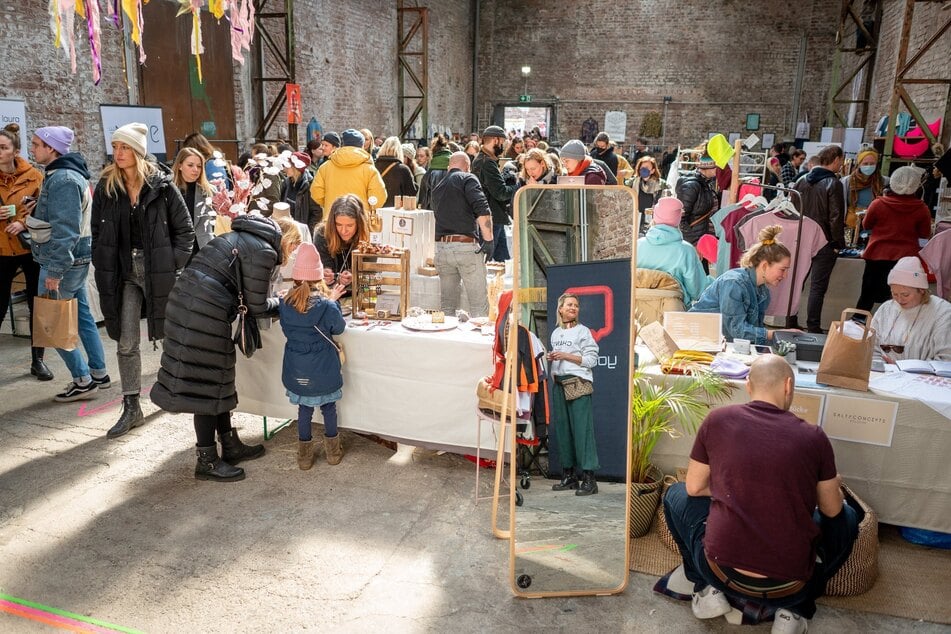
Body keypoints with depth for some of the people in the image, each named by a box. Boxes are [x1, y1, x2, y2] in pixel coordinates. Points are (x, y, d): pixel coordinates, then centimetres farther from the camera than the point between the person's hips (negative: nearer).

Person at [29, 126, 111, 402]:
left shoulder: (62, 179, -19)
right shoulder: (68, 173, 13)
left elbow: (65, 230, -25)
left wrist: (54, 271, -24)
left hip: (63, 261, -10)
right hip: (75, 260, 10)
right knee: (82, 315, 14)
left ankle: (82, 381, 4)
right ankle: (98, 373, 22)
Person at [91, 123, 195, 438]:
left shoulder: (162, 185, -7)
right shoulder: (105, 187, 2)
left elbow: (184, 229, -4)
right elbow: (98, 233, 8)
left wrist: (174, 265, -10)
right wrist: (104, 269, 1)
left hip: (158, 271, -3)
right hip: (124, 273, 3)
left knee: (169, 334, 11)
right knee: (126, 342, 2)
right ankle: (131, 407, 11)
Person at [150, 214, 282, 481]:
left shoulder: (242, 238, 20)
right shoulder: (264, 252, -9)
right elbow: (255, 307, -5)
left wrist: (273, 301, 20)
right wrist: (279, 303, 13)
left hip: (186, 301, 10)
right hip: (204, 312, -10)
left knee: (217, 379, 16)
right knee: (206, 382, -1)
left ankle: (230, 445, 27)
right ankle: (207, 461, 9)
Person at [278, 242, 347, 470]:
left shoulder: (285, 304, -9)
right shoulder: (326, 306, -18)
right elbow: (339, 328, -3)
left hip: (297, 371, 2)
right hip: (323, 370, -2)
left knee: (304, 409, 16)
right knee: (329, 407, 16)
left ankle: (305, 455, 24)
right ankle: (333, 451, 29)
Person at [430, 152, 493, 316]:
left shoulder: (437, 187, 21)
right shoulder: (467, 179, 0)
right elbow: (482, 209, -14)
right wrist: (488, 240, -12)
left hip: (441, 246, 6)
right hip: (466, 245, -6)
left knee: (447, 305, 12)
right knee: (479, 305, -2)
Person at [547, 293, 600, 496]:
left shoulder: (583, 331, 0)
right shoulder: (555, 333, 17)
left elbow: (591, 359, -6)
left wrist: (566, 356, -13)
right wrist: (551, 359, 5)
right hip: (559, 384, 6)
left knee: (582, 429, -10)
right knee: (562, 429, 7)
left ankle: (589, 478, -8)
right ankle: (569, 475, 16)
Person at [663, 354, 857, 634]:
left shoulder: (718, 419, -2)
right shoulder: (814, 437, -1)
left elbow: (694, 488, 8)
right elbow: (831, 510, 11)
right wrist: (831, 486, 34)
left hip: (722, 572, 0)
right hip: (789, 585, 1)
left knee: (676, 495, 25)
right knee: (846, 518, 28)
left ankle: (708, 591, 16)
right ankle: (795, 609, 16)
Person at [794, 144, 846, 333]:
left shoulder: (801, 180, 4)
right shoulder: (833, 184, -13)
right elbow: (836, 218, -16)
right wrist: (840, 243, -7)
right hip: (824, 243, -5)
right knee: (818, 287, 0)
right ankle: (813, 328, 2)